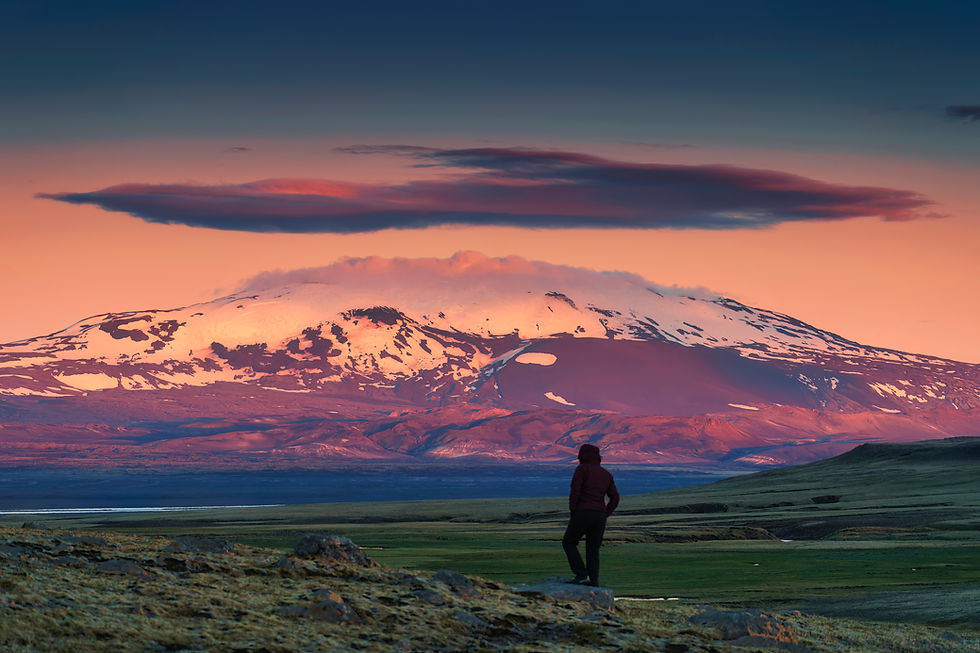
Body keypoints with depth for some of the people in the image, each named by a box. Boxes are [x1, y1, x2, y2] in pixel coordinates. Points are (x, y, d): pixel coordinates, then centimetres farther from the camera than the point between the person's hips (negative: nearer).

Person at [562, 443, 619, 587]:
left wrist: (572, 512, -4)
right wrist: (603, 516, 13)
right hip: (600, 516, 5)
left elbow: (575, 490, -13)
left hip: (583, 514, -5)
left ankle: (582, 575, -4)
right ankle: (593, 585, 0)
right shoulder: (606, 474, 17)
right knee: (593, 551, 11)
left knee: (568, 543, 12)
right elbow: (615, 498, 12)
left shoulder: (582, 469, 0)